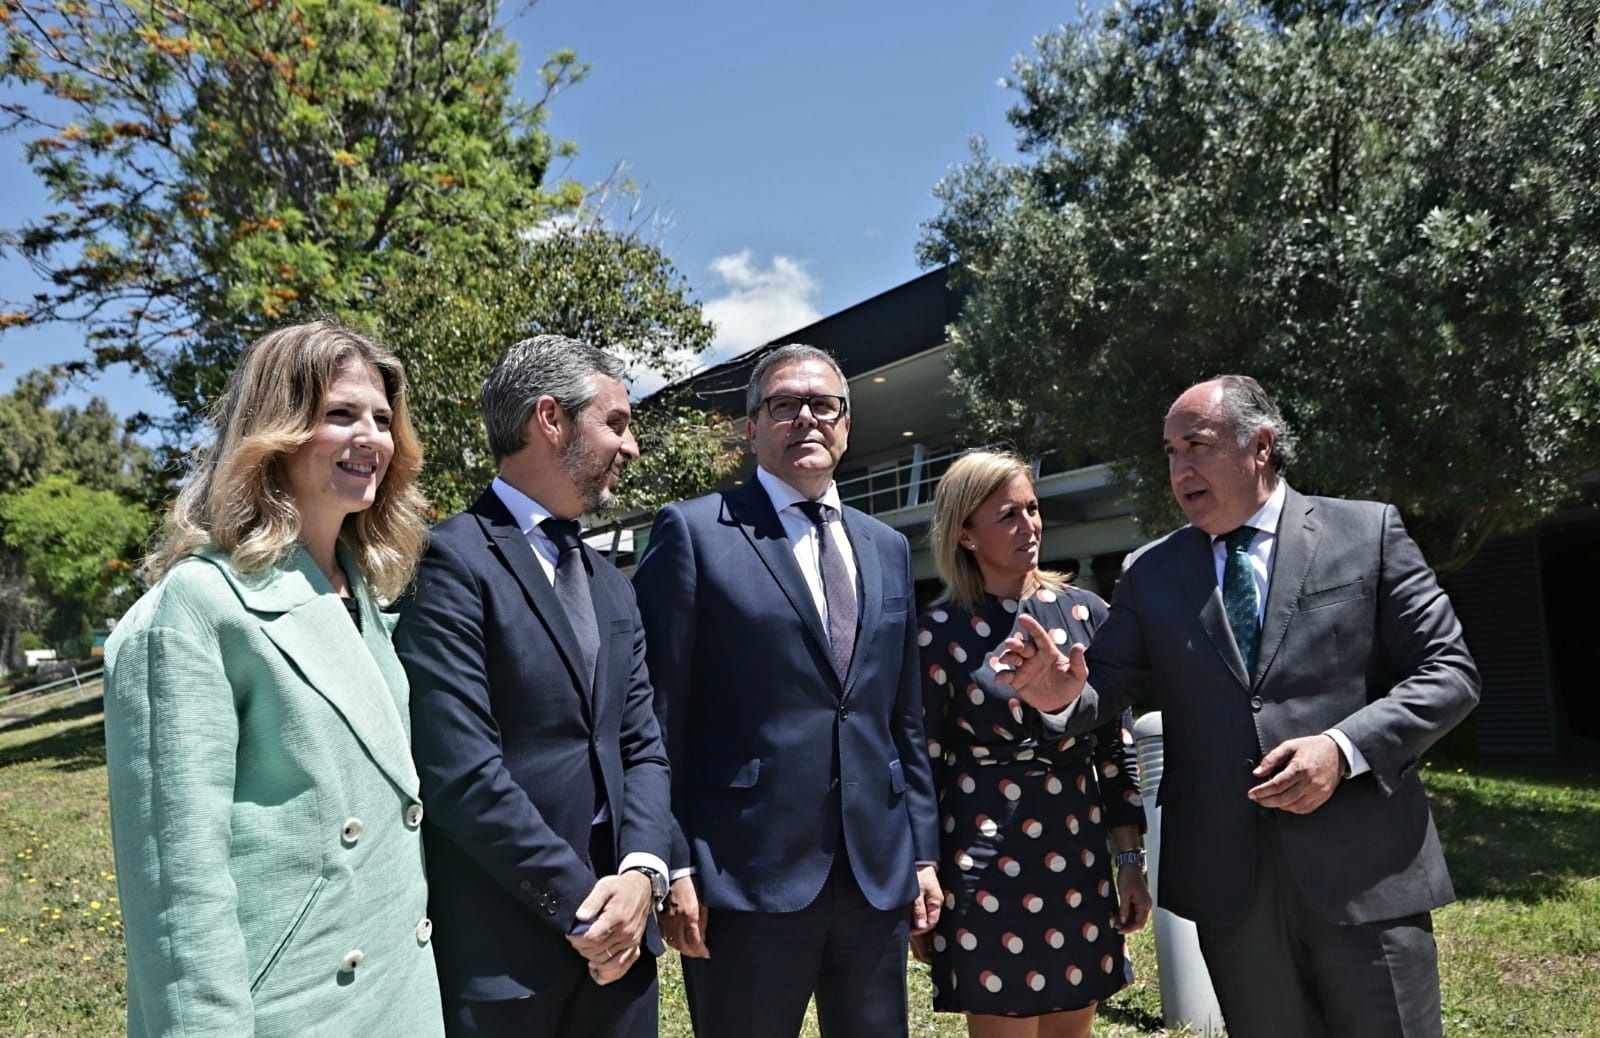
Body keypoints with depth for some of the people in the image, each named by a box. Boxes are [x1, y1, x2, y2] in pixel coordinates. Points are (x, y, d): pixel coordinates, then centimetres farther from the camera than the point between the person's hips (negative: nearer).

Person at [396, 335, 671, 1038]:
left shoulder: (612, 586, 14)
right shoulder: (452, 560, -11)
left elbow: (641, 747, 10)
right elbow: (461, 771, -18)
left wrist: (642, 872, -7)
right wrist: (579, 903, -13)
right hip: (499, 949, -6)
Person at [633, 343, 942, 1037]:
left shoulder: (887, 548, 13)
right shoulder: (694, 532, -4)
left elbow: (905, 719, 14)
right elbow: (659, 718, -6)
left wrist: (923, 850, 11)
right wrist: (674, 867, -10)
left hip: (879, 875, 5)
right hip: (747, 876, -5)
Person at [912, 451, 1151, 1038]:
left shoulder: (1083, 612, 3)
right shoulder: (940, 632, -7)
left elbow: (1114, 745, 8)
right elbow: (923, 767, -3)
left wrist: (1132, 860, 7)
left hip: (1080, 866, 4)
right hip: (987, 872, -4)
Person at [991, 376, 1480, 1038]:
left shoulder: (1368, 533, 1)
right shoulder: (1152, 573, 7)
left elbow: (1448, 672, -1)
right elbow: (1105, 683, 4)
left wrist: (1344, 748, -16)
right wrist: (1063, 695, -20)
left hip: (1363, 872, -2)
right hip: (1228, 881, 2)